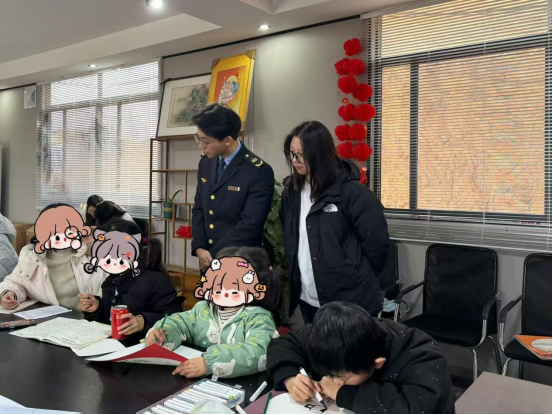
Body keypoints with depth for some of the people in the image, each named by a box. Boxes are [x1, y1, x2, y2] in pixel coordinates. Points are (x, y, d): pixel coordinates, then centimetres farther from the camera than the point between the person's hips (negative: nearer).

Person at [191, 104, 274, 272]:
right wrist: (199, 248, -5)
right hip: (208, 261, 6)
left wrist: (213, 256, -14)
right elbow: (199, 209, 9)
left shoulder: (259, 171, -17)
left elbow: (250, 225, -19)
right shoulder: (206, 163, 4)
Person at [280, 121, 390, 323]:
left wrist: (361, 276, 0)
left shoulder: (350, 191, -15)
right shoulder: (291, 190, 5)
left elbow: (376, 240, -11)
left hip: (349, 299, -6)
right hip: (307, 299, 6)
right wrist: (293, 279, 11)